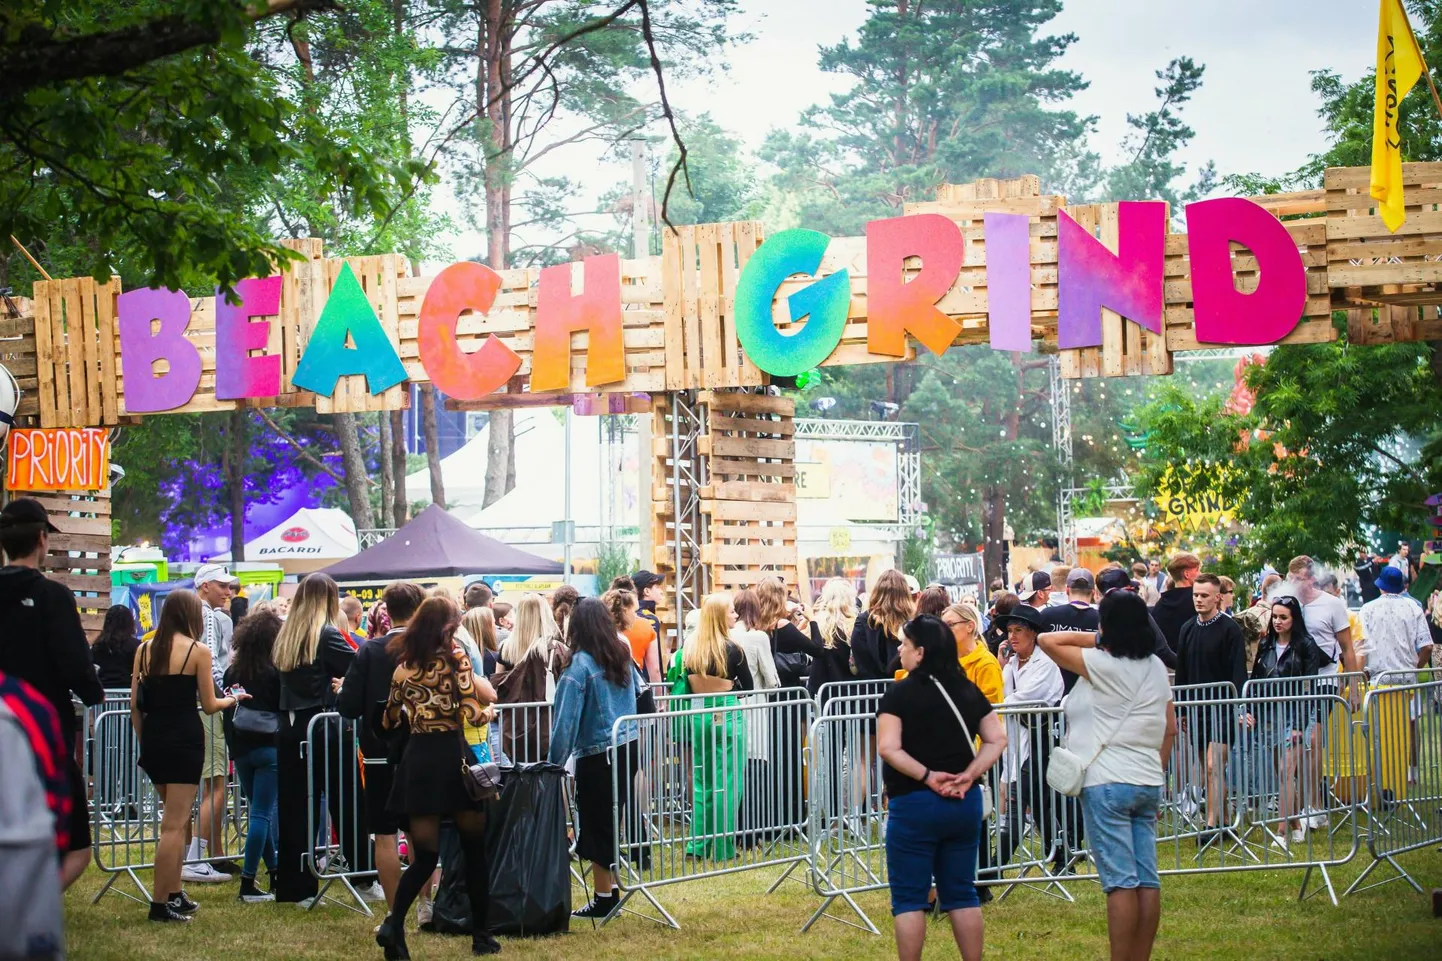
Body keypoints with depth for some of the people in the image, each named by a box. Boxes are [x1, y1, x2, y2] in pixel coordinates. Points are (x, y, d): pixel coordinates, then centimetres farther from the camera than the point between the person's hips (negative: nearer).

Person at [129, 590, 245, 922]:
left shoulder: (145, 650, 6)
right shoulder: (198, 651, -8)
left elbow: (135, 705, 6)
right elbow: (208, 705, -4)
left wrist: (144, 743, 16)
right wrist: (231, 700, 16)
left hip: (153, 738, 6)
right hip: (185, 739, -6)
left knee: (174, 818, 19)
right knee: (174, 824, -2)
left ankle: (174, 894, 22)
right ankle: (161, 903, -3)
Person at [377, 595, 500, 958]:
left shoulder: (403, 664, 8)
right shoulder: (454, 659, -7)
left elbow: (391, 720, 15)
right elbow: (474, 713, -12)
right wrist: (488, 711, 9)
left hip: (415, 759, 4)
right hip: (452, 756, -4)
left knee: (424, 855, 6)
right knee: (475, 850, 11)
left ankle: (394, 922, -18)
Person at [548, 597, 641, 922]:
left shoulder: (579, 665, -15)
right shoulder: (622, 655, 4)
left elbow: (566, 720, -16)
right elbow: (639, 692, 19)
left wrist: (555, 761, -11)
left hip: (597, 754, -7)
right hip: (629, 746, 7)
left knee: (596, 825, 3)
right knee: (611, 820, 17)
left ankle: (604, 899, 8)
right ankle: (611, 889, 22)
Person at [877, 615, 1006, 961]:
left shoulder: (900, 693, -10)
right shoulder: (968, 690, 5)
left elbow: (888, 748, -19)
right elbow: (997, 739, 3)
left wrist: (927, 776, -13)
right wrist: (969, 775, -5)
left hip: (914, 803, -5)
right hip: (965, 802, 5)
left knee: (909, 897, 4)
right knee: (962, 892, 14)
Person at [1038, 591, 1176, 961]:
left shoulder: (1102, 664, -10)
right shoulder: (1156, 667, 11)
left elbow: (1047, 641, -7)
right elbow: (1170, 729, 14)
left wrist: (1094, 639, 1)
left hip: (1107, 783, -7)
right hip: (1148, 784, 7)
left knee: (1120, 882, -8)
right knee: (1147, 880, 6)